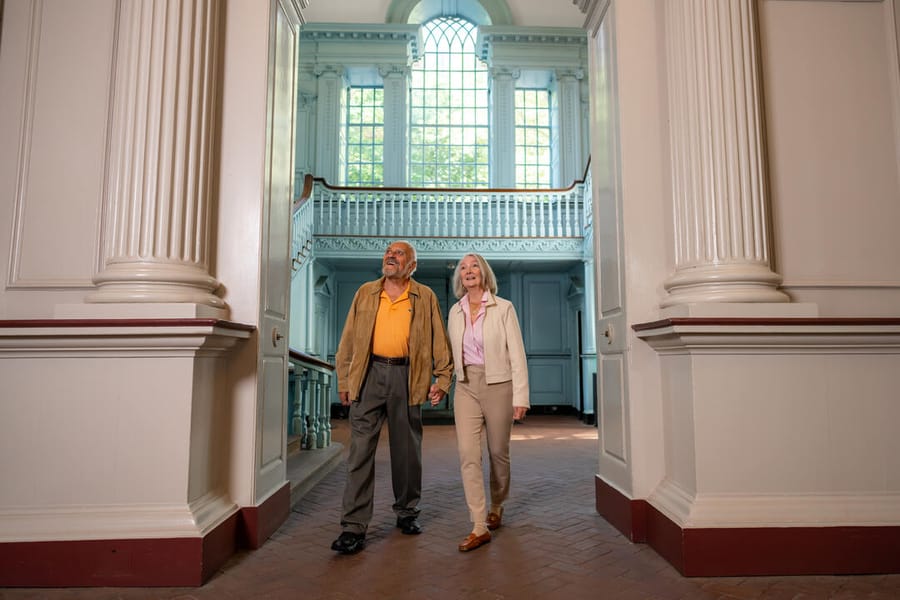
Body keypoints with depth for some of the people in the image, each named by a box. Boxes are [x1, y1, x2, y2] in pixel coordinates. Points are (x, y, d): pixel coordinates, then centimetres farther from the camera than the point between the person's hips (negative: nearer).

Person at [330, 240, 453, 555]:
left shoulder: (425, 297, 8)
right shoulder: (365, 292, 11)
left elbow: (439, 340, 7)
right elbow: (349, 338, 9)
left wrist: (442, 378, -2)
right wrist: (343, 379, 4)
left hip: (406, 376, 0)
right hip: (370, 373, 0)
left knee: (407, 450, 10)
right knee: (361, 449, -4)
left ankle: (407, 512, 29)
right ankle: (354, 526, 2)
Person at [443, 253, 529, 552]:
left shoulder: (503, 308, -3)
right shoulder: (455, 312, 9)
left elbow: (517, 353, -6)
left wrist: (520, 396, -11)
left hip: (497, 385, -3)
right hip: (466, 387, 3)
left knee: (498, 453, 10)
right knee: (467, 454, -8)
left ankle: (496, 507, 35)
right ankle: (480, 527, -2)